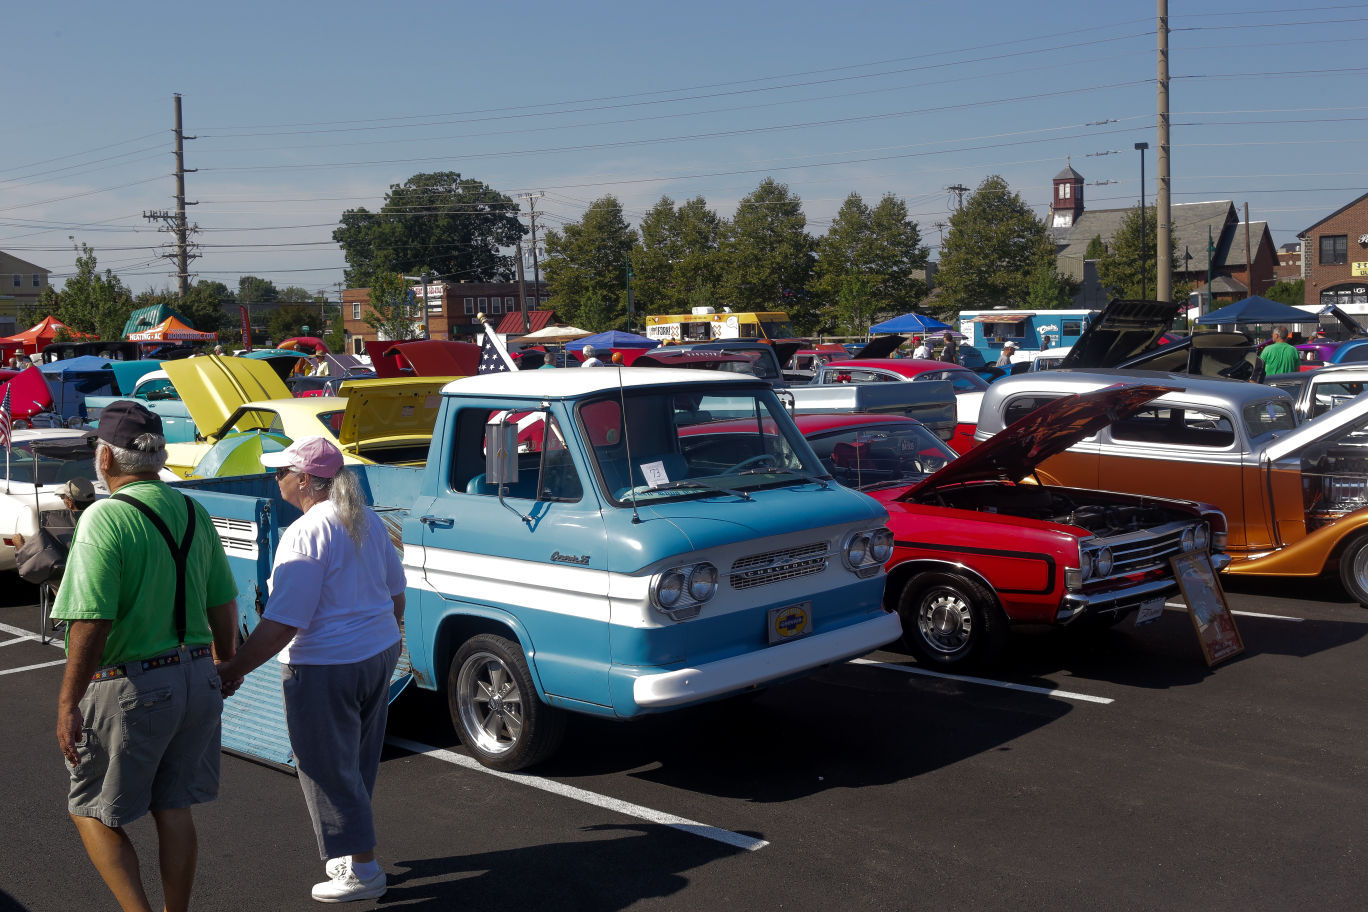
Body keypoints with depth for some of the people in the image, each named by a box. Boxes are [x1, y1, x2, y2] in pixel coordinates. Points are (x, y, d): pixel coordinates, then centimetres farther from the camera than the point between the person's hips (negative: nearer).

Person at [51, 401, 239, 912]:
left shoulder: (105, 518, -16)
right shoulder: (193, 513, 5)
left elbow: (91, 623, -22)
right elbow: (223, 603, 11)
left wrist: (68, 704, -15)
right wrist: (224, 668, 24)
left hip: (130, 690, -6)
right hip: (194, 677, 7)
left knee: (93, 812, 11)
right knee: (173, 809, 16)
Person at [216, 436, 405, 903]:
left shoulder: (304, 534, -21)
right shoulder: (366, 519, 5)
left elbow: (282, 624, -24)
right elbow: (395, 592, 15)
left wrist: (232, 670, -19)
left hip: (326, 668, -9)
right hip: (379, 654, 9)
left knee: (329, 769, 5)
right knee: (359, 762, 20)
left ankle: (362, 869, 12)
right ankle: (352, 853, 32)